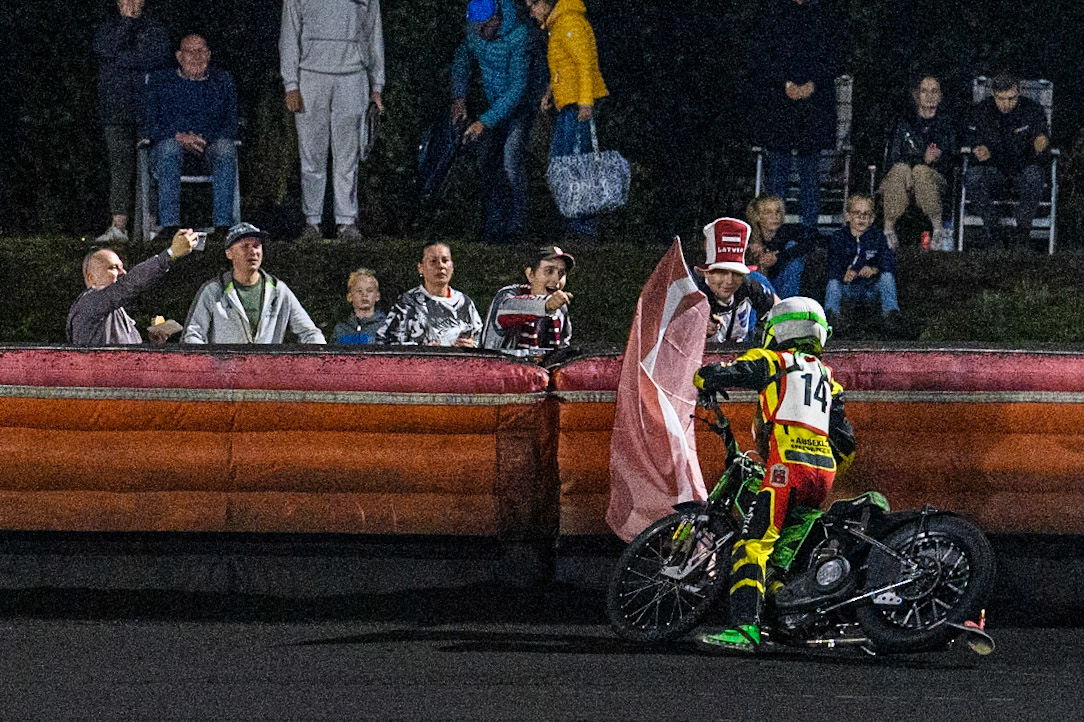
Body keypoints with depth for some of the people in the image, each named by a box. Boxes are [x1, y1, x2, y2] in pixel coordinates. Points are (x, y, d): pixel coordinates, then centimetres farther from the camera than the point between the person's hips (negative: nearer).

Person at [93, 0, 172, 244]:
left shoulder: (156, 30, 11)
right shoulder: (106, 29, 17)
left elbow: (158, 59, -6)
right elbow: (104, 49, -4)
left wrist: (120, 59, -3)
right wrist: (126, 21, -4)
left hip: (147, 109, -1)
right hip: (116, 110, 1)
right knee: (120, 166, -7)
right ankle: (118, 226, -12)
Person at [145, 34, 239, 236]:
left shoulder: (223, 80, 18)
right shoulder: (161, 81, 14)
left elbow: (232, 122, 9)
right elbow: (150, 124, 5)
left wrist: (207, 141, -11)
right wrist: (180, 137, -13)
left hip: (212, 142, 1)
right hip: (172, 139, -1)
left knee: (225, 148, -35)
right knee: (169, 150, -37)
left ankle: (223, 224, -40)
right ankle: (169, 225, -45)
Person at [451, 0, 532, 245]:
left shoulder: (518, 36, -30)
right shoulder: (475, 32, -8)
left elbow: (517, 87, -33)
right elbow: (462, 59, 14)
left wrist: (485, 121, -35)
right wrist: (459, 96, 3)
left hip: (520, 105, -7)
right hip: (494, 103, 7)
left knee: (511, 161, -21)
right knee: (486, 163, 4)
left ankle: (516, 227, -17)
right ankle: (494, 225, 11)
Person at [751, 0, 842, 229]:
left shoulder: (823, 25, 9)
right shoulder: (773, 23, 7)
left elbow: (832, 63, 5)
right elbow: (762, 61, 0)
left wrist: (813, 84, -12)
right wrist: (785, 84, -14)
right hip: (777, 105, 0)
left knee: (809, 165, 0)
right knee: (777, 166, 0)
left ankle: (810, 225, 3)